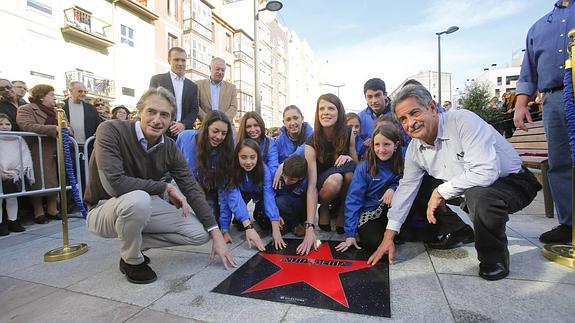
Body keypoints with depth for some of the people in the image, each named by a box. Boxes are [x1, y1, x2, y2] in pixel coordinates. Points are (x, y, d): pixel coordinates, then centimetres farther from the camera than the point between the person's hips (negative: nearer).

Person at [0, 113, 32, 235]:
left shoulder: (18, 140, 5)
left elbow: (25, 157, -1)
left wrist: (15, 172, -11)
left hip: (14, 177, 2)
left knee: (12, 199, 12)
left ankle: (13, 222, 23)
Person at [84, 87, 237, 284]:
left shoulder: (170, 148, -9)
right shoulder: (111, 131, -21)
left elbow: (192, 189, -9)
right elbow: (114, 183, -34)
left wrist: (216, 235, -14)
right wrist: (165, 188, -22)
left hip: (145, 208, 4)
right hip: (104, 209, -4)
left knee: (200, 233, -9)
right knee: (138, 199, -39)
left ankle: (133, 244, 8)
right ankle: (132, 261, -8)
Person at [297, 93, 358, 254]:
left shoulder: (348, 134, -12)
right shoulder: (312, 144, -22)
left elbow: (357, 165, 1)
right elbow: (311, 185, -29)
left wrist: (349, 158, -26)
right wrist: (309, 227, -37)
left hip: (347, 186, 3)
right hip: (323, 185, -2)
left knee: (349, 169, -31)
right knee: (334, 181, -37)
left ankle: (342, 213, -8)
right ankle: (324, 208, -2)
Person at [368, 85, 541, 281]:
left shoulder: (463, 120, -26)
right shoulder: (415, 148, -5)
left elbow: (486, 172, -35)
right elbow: (406, 188, -1)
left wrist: (440, 192, -23)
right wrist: (388, 237, -3)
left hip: (513, 182, -7)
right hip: (467, 188, 7)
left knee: (478, 193, -36)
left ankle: (495, 257, -7)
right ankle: (460, 231, 22)